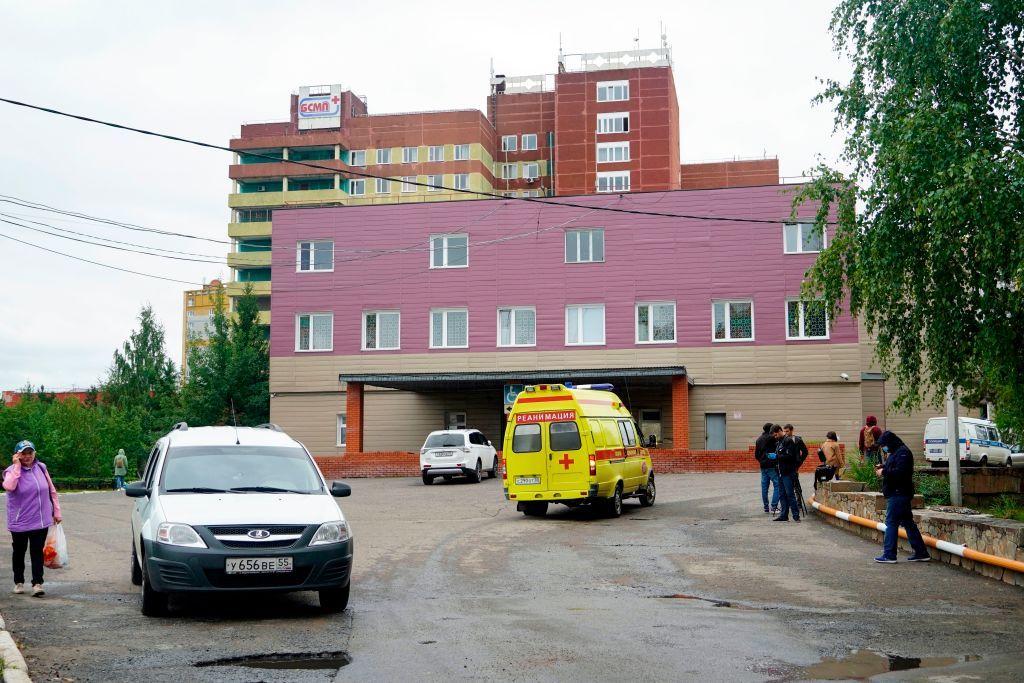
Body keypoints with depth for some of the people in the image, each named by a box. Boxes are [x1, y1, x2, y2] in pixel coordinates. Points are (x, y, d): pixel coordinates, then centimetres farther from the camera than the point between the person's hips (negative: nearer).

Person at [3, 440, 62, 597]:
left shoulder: (41, 468, 2)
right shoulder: (12, 471, -8)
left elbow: (52, 491, 9)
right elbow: (9, 486, -32)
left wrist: (56, 511, 10)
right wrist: (17, 466, -25)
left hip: (41, 521, 2)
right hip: (19, 522, -2)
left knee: (37, 552, 1)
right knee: (19, 552, 13)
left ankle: (37, 583, 1)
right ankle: (19, 582, 28)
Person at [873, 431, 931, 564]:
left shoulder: (902, 453, -14)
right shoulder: (895, 453, 19)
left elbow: (900, 472, -25)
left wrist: (884, 472, -16)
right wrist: (883, 467, 9)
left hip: (898, 494, -11)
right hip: (897, 494, 11)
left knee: (891, 523, -8)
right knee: (907, 522, 12)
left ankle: (889, 555, -7)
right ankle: (921, 553, 15)